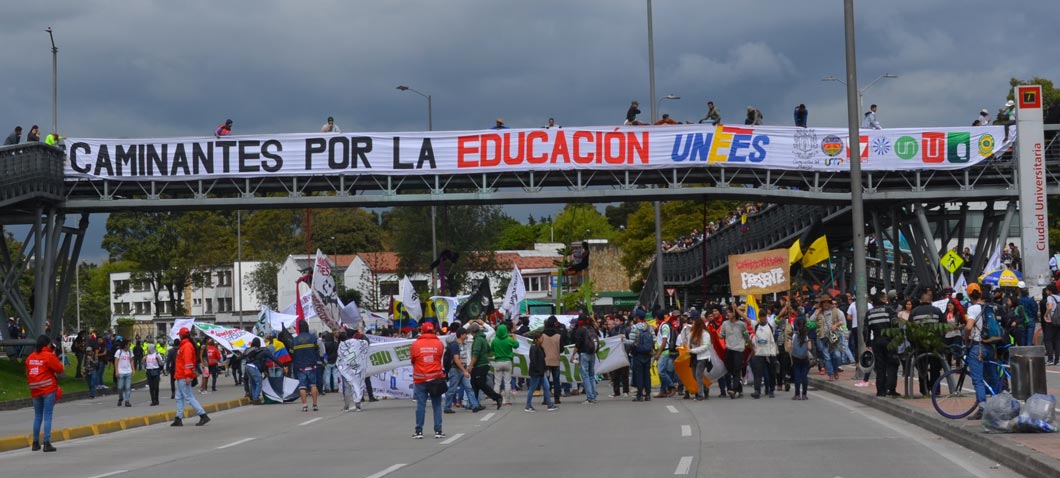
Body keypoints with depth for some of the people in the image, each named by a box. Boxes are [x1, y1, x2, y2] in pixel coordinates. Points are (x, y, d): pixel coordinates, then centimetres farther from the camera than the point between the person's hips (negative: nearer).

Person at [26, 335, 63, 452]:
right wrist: (55, 356, 5)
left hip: (35, 390, 5)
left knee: (37, 416, 15)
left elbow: (28, 373, 11)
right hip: (48, 389, -5)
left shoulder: (30, 357, 7)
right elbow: (59, 369, -5)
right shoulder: (49, 356, -10)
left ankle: (35, 443, 17)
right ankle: (47, 443, -9)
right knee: (47, 416, -4)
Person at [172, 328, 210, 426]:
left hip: (184, 377, -10)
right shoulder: (183, 345, 16)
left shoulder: (187, 346, -16)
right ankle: (178, 419, 15)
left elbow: (188, 361, -23)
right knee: (179, 398, 12)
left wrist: (188, 375, -28)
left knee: (189, 397, -9)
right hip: (181, 377, 10)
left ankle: (203, 415, -10)